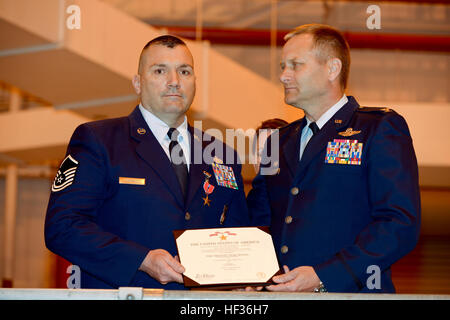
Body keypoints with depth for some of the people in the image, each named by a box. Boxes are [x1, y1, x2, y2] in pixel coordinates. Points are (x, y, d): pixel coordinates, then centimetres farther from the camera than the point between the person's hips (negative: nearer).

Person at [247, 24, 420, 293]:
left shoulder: (381, 128, 1)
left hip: (349, 291, -5)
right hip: (277, 293, 5)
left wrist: (323, 276, -16)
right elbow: (256, 220, 21)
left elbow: (400, 225, -9)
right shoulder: (278, 142, 20)